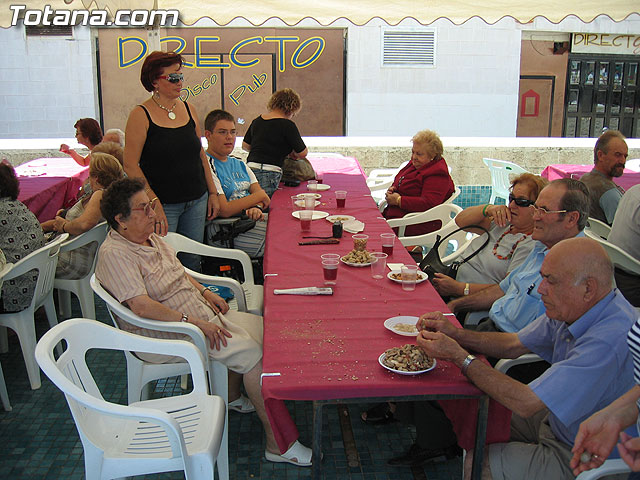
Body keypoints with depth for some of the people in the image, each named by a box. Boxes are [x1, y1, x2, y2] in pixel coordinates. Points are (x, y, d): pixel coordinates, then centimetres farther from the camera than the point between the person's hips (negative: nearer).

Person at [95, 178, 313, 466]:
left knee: (262, 329, 4)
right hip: (167, 335, -10)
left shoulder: (151, 238, 10)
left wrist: (205, 292, 8)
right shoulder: (115, 254, -20)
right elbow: (142, 306, -30)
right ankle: (280, 444, -14)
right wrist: (192, 322, -28)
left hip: (201, 317, 10)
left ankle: (232, 396, 23)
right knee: (254, 353, -21)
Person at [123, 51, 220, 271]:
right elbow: (131, 165, -12)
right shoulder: (141, 115, -8)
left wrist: (212, 193, 13)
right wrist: (153, 202, -18)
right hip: (163, 203, -5)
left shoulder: (188, 109, 9)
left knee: (192, 262, 11)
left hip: (196, 201, 5)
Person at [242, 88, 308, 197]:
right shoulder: (287, 125, -6)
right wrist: (294, 154, 19)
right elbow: (303, 153, -2)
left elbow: (245, 146, 22)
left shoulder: (257, 120, 14)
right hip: (269, 174, -7)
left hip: (250, 168, 7)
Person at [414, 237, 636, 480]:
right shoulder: (573, 308, -6)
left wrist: (458, 356, -25)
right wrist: (456, 333, -8)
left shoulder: (609, 340, -35)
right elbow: (514, 345, 6)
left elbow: (526, 403, -32)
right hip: (556, 419, 8)